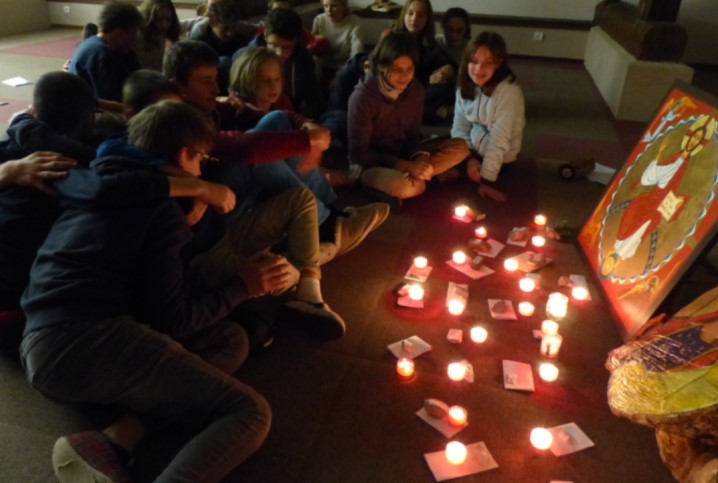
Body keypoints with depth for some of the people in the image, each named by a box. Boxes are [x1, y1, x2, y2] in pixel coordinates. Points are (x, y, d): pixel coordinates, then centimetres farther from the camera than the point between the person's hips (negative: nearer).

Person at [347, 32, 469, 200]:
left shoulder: (415, 91, -3)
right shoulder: (363, 97, -19)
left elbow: (412, 135, 7)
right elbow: (359, 153, -17)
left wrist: (420, 160, -17)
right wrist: (406, 166, -24)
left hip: (403, 157, 7)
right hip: (370, 165, -6)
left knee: (460, 148, -9)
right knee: (410, 187, -38)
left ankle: (413, 175, -19)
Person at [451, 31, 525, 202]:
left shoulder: (508, 91, -26)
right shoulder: (466, 85, -5)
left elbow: (499, 140, -26)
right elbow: (460, 126, -5)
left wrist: (487, 179, -25)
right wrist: (468, 158, -17)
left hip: (497, 157, -6)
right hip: (472, 148, 6)